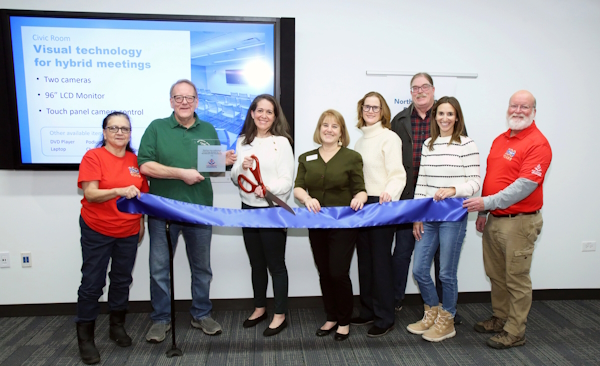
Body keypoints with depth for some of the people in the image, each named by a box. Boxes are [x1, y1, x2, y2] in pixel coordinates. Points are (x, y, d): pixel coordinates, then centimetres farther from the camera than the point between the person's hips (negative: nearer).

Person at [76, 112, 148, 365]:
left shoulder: (135, 160, 3)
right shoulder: (93, 157, -9)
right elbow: (90, 194, -18)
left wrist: (141, 224, 11)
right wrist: (120, 191, -32)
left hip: (128, 232, 4)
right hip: (97, 231, -4)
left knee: (122, 280, 15)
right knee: (92, 283, 3)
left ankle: (117, 326, 34)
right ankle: (85, 337, 19)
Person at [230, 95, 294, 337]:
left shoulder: (281, 142, -5)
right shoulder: (242, 142, 9)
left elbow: (287, 180, -10)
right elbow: (235, 179, 10)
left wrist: (269, 188, -28)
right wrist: (241, 167, -11)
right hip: (248, 208, 5)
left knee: (276, 263, 4)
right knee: (256, 263, 17)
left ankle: (280, 315, 19)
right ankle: (259, 308, 35)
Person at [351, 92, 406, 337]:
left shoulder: (389, 138, -6)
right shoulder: (360, 141, 18)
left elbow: (398, 174, -15)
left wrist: (389, 191, -33)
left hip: (381, 205, -7)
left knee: (380, 261, -1)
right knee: (364, 260, 12)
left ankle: (385, 318, 11)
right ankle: (368, 310, 25)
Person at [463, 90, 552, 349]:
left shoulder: (537, 143, -12)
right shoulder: (499, 140, 14)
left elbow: (525, 185, -21)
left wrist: (488, 202, -24)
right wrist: (482, 212, 13)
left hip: (519, 222, -8)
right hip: (493, 219, 8)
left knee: (516, 278, 3)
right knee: (495, 274, 17)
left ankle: (515, 332, 17)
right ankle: (500, 319, 34)